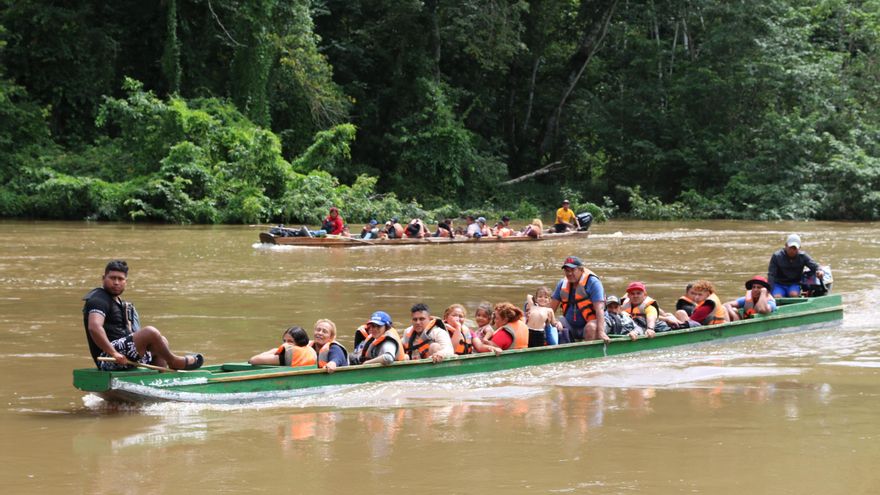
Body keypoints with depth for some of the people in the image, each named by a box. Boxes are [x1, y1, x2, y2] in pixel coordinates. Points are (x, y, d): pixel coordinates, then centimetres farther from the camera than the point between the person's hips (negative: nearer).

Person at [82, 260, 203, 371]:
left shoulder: (117, 301, 23)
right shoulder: (99, 300, -10)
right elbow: (94, 327, -28)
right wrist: (113, 353, -30)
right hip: (107, 359, -11)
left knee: (162, 341, 20)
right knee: (150, 333, -22)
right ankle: (173, 361, 1)